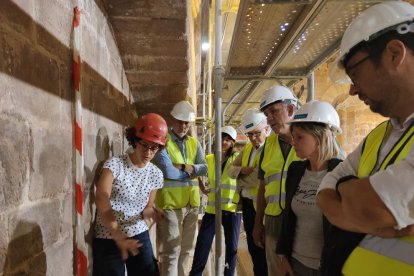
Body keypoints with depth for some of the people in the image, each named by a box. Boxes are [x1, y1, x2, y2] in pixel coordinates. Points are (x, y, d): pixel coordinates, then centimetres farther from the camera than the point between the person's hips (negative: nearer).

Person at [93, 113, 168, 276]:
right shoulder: (115, 164, -12)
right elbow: (101, 197, -27)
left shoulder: (156, 174, 0)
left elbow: (146, 208, 6)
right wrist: (118, 235, -38)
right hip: (108, 238, -3)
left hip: (140, 235, 4)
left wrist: (152, 212, -19)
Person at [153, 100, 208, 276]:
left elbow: (204, 169, -1)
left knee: (186, 249, 17)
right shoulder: (163, 141, -7)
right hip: (170, 203, -6)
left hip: (192, 203, 6)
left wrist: (182, 166, -15)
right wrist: (191, 171, -5)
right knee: (171, 251, -2)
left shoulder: (194, 143, 11)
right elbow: (167, 171, -19)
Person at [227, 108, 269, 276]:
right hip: (246, 203, 8)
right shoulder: (247, 148, 12)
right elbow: (230, 169, 11)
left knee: (261, 249, 6)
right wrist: (241, 170, -8)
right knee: (252, 246, 19)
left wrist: (241, 176, -12)